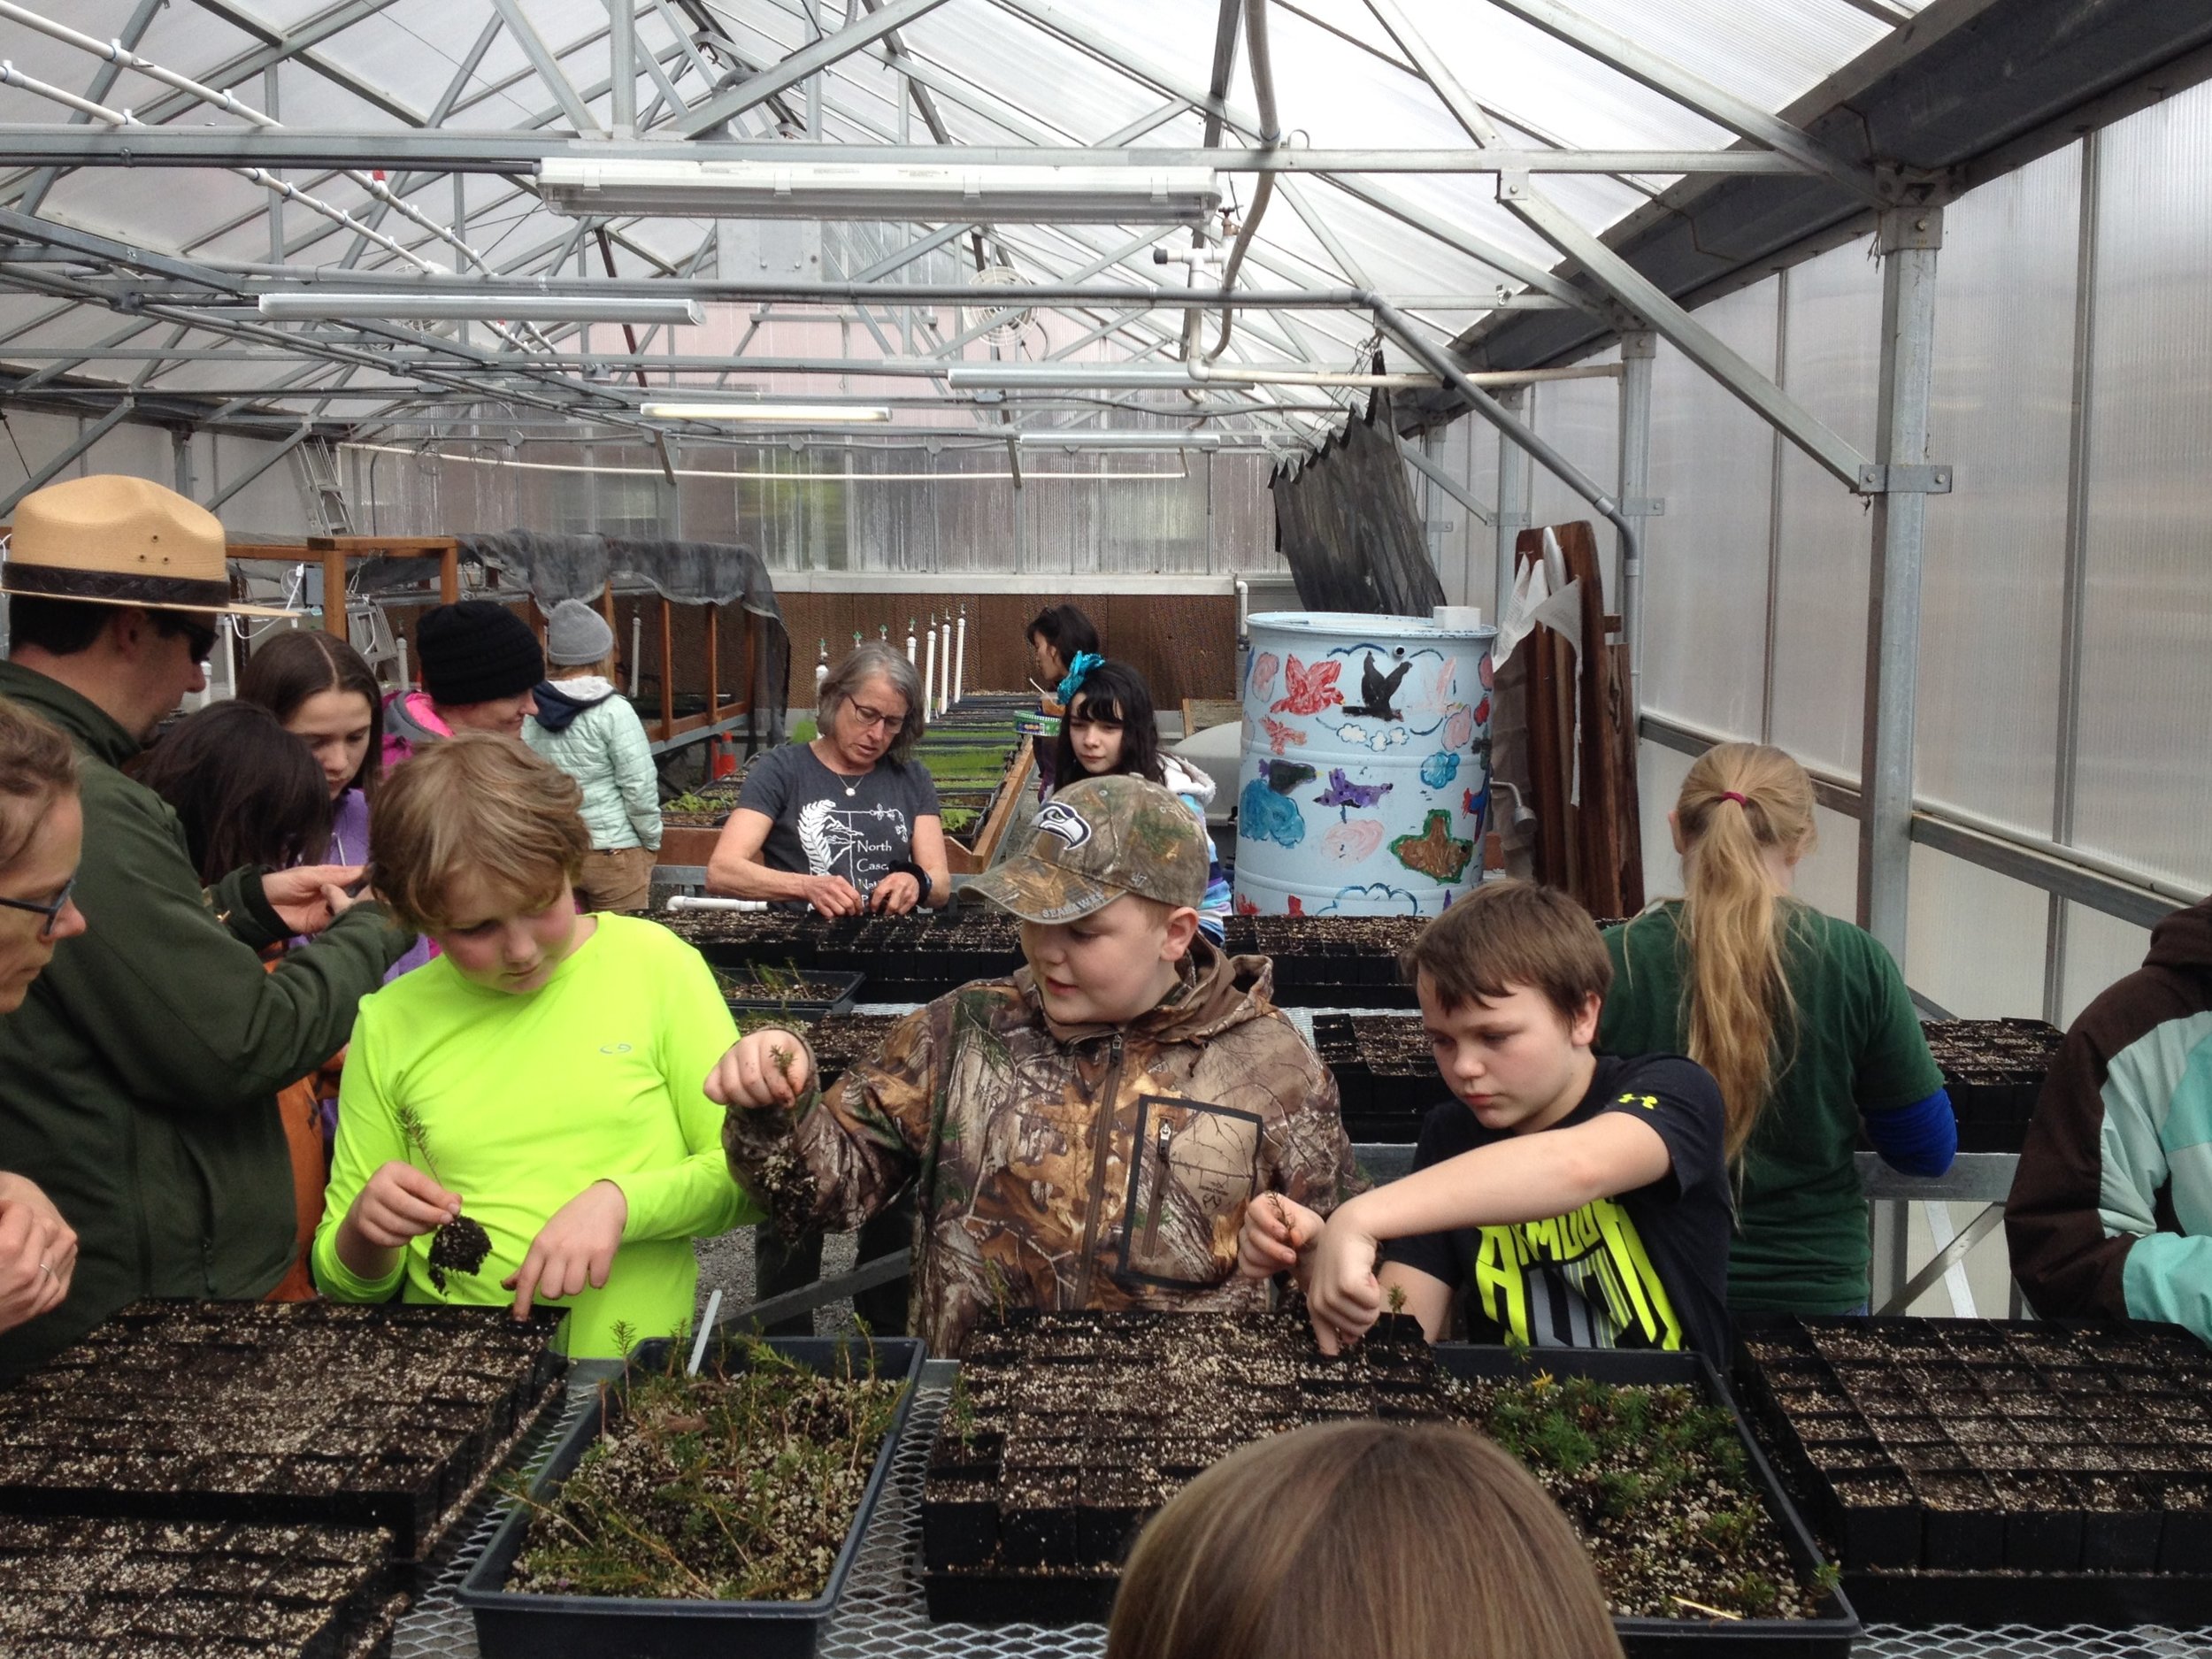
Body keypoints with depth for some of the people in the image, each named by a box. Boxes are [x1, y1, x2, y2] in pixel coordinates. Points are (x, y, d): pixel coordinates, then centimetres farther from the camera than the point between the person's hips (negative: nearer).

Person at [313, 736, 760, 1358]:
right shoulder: (390, 1024, 6)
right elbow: (344, 1285, 12)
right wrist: (366, 1234, -9)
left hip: (633, 1376, -2)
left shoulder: (653, 963, 1)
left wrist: (619, 1201, -13)